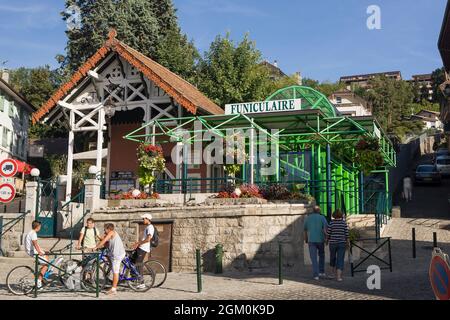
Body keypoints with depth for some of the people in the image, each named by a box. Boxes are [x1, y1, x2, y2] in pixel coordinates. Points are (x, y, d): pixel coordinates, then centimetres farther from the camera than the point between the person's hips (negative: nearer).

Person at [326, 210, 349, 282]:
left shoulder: (331, 223, -6)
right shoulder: (344, 223, -4)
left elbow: (328, 233, -4)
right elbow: (346, 233, -3)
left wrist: (327, 240, 14)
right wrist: (347, 241, 12)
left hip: (333, 243, 0)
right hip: (342, 243, 0)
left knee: (333, 257, 22)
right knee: (340, 259, 1)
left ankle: (334, 272, 34)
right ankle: (339, 276, -9)